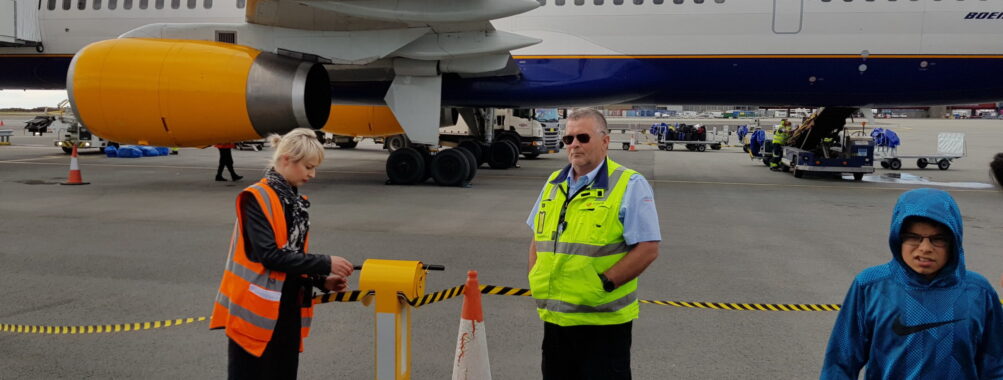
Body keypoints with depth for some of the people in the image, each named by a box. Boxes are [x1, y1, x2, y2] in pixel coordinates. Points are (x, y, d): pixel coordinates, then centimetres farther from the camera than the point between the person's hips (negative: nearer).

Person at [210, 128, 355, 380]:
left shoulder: (296, 202, 11)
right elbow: (269, 255, -22)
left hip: (288, 310, 8)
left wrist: (322, 281, 1)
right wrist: (325, 264, -19)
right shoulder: (256, 198, -13)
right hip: (257, 312, -8)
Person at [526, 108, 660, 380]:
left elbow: (648, 248, -14)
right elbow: (537, 239, 19)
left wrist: (603, 284, -19)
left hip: (603, 322, -6)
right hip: (554, 318, 6)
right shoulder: (554, 183, 11)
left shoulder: (629, 185, -9)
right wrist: (535, 281, 5)